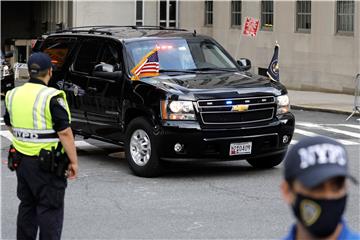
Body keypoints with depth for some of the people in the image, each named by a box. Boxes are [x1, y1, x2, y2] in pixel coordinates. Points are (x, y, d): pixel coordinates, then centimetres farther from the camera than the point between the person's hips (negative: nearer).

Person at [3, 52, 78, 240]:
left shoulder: (13, 95, 4)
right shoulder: (52, 98, -17)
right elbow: (64, 133, -18)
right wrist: (73, 162, -12)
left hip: (21, 161, 6)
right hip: (47, 164, -6)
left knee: (26, 206, 18)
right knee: (50, 210, -1)